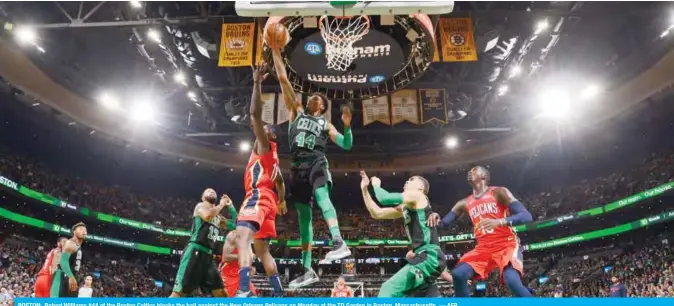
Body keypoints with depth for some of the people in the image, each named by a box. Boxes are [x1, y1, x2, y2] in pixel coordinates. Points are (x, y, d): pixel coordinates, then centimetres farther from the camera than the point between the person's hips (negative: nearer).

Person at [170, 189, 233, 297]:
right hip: (195, 251, -7)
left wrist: (230, 206, 14)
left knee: (220, 292, 2)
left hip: (208, 255, 8)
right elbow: (207, 216, -19)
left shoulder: (218, 217, 24)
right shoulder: (201, 206, 4)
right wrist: (221, 205, -5)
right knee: (179, 291, -14)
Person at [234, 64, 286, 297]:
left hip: (258, 197, -11)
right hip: (267, 200, 11)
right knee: (262, 250, 14)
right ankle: (279, 294, 16)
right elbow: (280, 182, 39)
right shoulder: (271, 156, 29)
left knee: (242, 237, -29)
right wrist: (282, 202, 51)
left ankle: (244, 291, -45)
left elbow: (255, 115, -10)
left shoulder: (264, 146, 4)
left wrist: (257, 83, -13)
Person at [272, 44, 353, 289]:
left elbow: (346, 145, 13)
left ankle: (339, 243, -46)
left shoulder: (325, 124, 18)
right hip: (297, 167, 2)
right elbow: (283, 79, 16)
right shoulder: (297, 111, 21)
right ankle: (308, 270, 4)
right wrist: (276, 51, 13)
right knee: (304, 215, 1)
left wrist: (347, 125, -5)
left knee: (321, 196, -31)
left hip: (316, 164, -2)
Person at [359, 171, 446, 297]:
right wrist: (365, 189, 20)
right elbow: (377, 213, 23)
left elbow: (385, 198, -12)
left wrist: (376, 185, 9)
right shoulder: (404, 208, 23)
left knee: (389, 289, -16)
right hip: (426, 257, 10)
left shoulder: (417, 195, -1)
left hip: (429, 257, -10)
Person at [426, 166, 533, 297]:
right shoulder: (464, 203, 13)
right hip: (483, 248, 5)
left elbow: (526, 216, -11)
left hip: (507, 244, -5)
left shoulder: (499, 192, -2)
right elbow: (444, 223, 14)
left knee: (512, 280, -29)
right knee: (458, 274, -13)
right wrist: (436, 218, -11)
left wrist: (500, 221, -28)